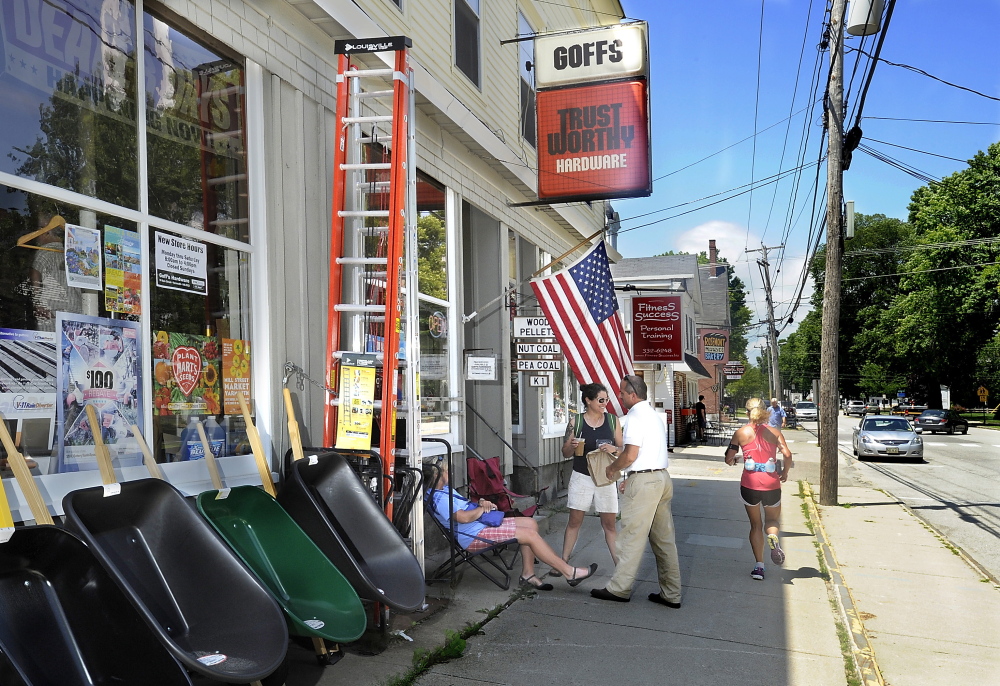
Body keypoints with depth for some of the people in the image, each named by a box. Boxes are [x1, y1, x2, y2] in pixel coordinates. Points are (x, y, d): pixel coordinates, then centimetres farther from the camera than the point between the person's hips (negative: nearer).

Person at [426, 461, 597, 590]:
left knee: (531, 523, 4)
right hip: (474, 536, -11)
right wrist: (482, 508, -11)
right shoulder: (439, 498, -19)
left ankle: (528, 574, 7)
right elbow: (463, 517, -30)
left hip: (483, 524, 11)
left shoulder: (446, 490, 15)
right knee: (530, 534, -16)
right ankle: (570, 572, -8)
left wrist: (481, 502, 3)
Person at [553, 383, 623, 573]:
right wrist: (572, 446, -20)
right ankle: (564, 561, 16)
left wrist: (614, 449, -17)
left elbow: (623, 449, 5)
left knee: (609, 523, 5)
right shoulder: (576, 422, -4)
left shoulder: (613, 420, 0)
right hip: (581, 477, -1)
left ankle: (619, 563, 12)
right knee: (574, 521, 6)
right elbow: (565, 453, 2)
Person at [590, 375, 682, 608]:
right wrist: (630, 478, 23)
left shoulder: (636, 416, -11)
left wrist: (612, 468, -1)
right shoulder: (653, 414, 18)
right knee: (664, 538, 10)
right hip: (662, 477, 10)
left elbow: (630, 455, -19)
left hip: (644, 481, -10)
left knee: (632, 536, -2)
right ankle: (671, 593, 15)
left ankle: (620, 588, 6)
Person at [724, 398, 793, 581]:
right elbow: (787, 455, -9)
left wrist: (733, 462, 23)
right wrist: (784, 473, 9)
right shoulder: (774, 432, 2)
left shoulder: (741, 432, 1)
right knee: (772, 519, 22)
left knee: (755, 524, 15)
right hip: (771, 485, 0)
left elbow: (729, 459, 0)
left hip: (749, 485, 0)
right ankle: (773, 538, -12)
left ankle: (759, 566, 7)